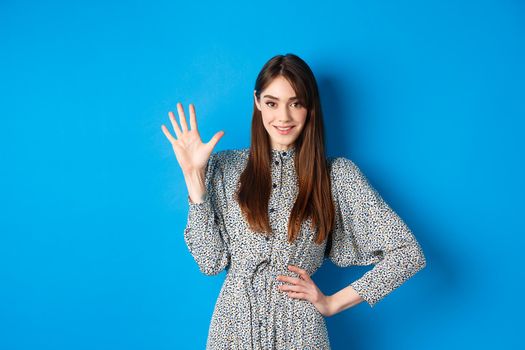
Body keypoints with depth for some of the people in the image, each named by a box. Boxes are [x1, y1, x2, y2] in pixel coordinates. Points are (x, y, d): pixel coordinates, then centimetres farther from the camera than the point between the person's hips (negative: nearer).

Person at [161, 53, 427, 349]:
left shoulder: (338, 174, -5)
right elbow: (211, 261, -6)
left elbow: (409, 254, -6)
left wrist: (333, 303, -6)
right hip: (233, 326, 1)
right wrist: (194, 176, -10)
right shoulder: (226, 167, -1)